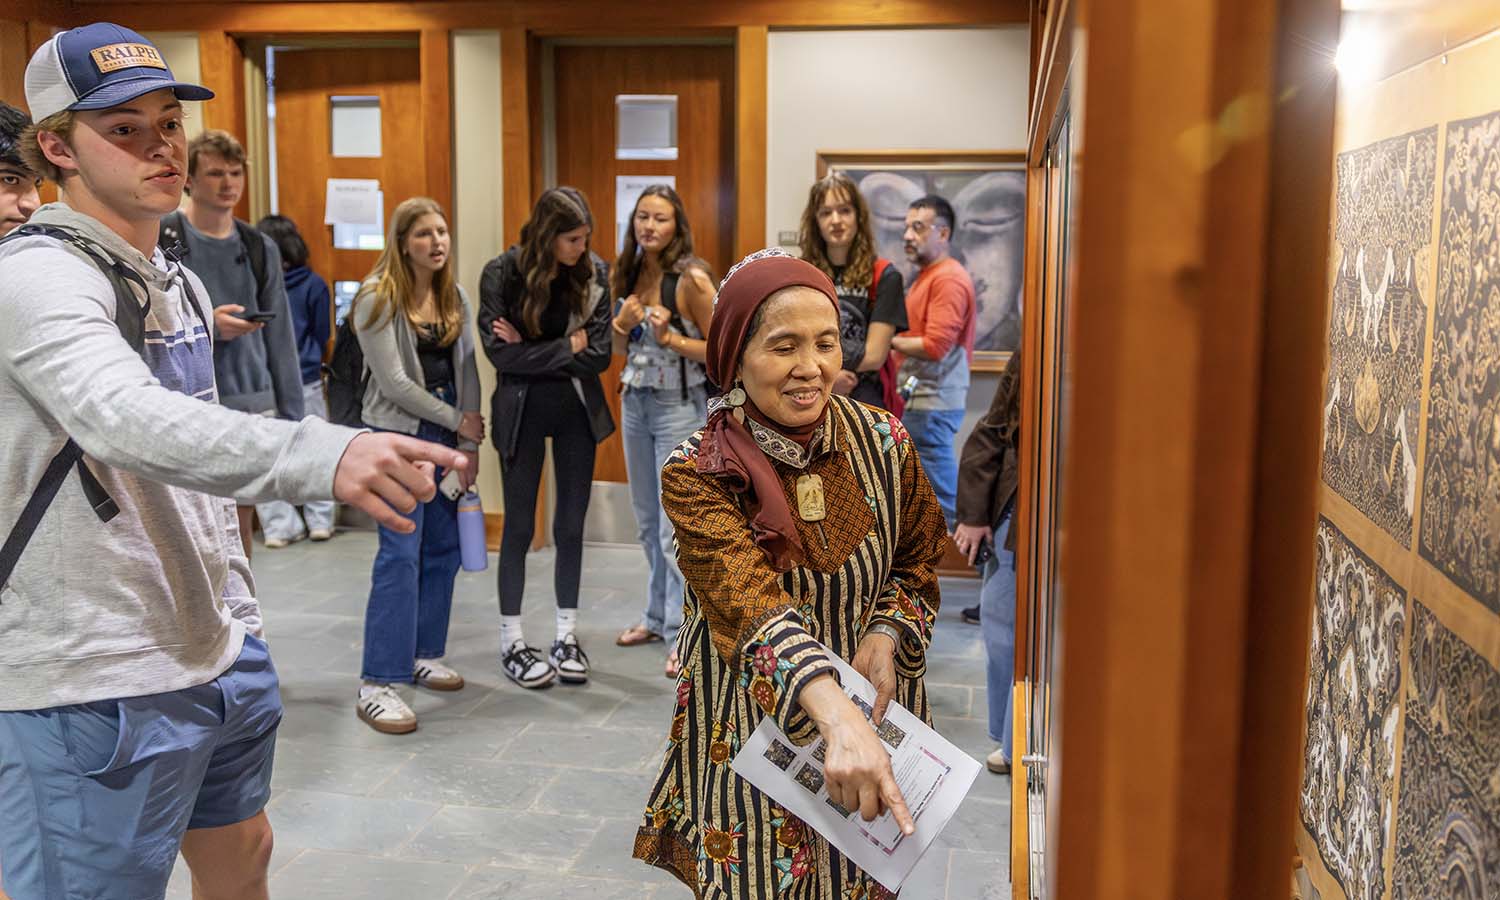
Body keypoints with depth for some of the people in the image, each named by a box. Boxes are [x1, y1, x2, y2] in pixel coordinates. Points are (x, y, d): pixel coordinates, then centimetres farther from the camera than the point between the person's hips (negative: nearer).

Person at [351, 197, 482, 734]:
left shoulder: (455, 297, 8)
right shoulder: (378, 298, -10)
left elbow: (465, 370, 7)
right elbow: (393, 382, -13)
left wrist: (469, 445, 1)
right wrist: (457, 420, -8)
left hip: (448, 433, 6)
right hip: (399, 433, -6)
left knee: (443, 548, 8)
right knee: (400, 553, -11)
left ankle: (424, 655, 23)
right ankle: (378, 684, -6)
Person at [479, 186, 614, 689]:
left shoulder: (594, 274, -4)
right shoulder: (502, 274, -11)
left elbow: (599, 354, -10)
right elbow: (500, 353, -18)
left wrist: (532, 350, -16)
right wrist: (567, 346, -15)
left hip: (578, 409, 3)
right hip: (522, 410, -2)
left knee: (571, 526, 9)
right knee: (520, 527, 6)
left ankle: (567, 637, 22)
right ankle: (511, 642, 18)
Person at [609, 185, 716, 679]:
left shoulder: (692, 278, -14)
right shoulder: (626, 275, 6)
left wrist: (669, 337, -23)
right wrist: (623, 322, -6)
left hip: (680, 407, -7)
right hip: (635, 402, 7)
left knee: (676, 526, -8)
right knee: (647, 522, 15)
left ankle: (685, 632, 1)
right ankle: (659, 616, 29)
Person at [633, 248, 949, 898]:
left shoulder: (883, 441, -8)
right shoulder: (697, 473, -17)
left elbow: (917, 563, 6)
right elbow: (750, 601, -32)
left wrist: (887, 633, -16)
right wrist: (836, 715, -47)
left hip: (870, 701, 3)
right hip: (751, 718, -2)